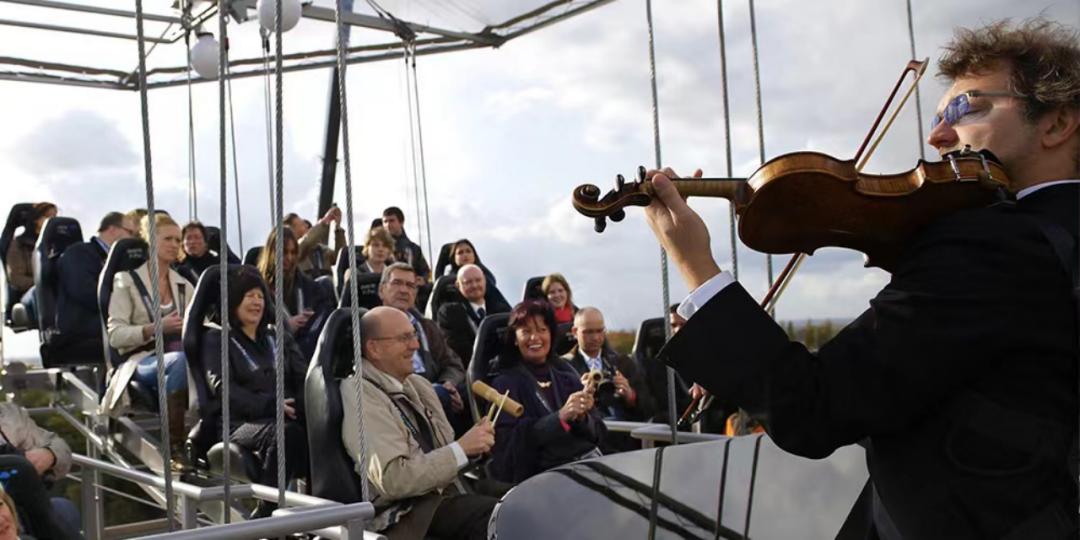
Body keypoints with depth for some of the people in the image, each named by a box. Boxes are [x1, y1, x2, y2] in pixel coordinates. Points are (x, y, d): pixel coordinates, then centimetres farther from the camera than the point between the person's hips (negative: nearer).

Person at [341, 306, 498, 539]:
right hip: (404, 515, -6)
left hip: (444, 495, 7)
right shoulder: (362, 395, -10)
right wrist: (461, 449, -17)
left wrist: (473, 444, -3)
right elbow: (392, 480, -18)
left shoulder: (418, 383, 12)